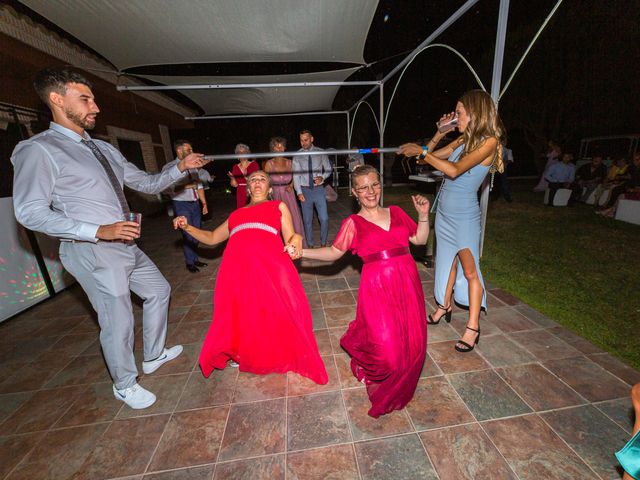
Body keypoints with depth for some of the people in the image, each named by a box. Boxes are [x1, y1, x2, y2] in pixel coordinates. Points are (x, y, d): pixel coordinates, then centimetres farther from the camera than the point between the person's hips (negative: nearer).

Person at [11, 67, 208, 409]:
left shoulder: (104, 150, 14)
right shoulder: (37, 150, -9)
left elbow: (147, 184, 14)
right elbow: (30, 212, -16)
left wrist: (180, 168, 2)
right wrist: (99, 230, -25)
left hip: (126, 247, 8)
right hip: (91, 252, -8)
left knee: (159, 290, 20)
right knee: (118, 322, 3)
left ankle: (153, 356, 41)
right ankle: (125, 385, 32)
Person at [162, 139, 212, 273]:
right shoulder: (169, 167, -7)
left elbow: (199, 186, 13)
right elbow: (167, 188, -18)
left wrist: (204, 203, 9)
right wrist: (186, 186, -20)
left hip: (195, 203, 5)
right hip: (182, 205, -5)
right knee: (188, 234, -3)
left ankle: (195, 259, 25)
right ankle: (190, 262, 14)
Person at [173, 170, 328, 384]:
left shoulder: (278, 206, 24)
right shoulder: (236, 214, 33)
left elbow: (290, 239, 13)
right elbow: (212, 238, 37)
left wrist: (297, 238, -11)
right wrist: (188, 228, 22)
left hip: (270, 262, -3)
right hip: (237, 266, 3)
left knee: (281, 313, -6)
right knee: (240, 315, 4)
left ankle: (290, 355, 18)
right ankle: (244, 354, 32)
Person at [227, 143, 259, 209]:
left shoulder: (254, 164, 2)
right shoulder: (235, 167, 12)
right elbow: (235, 184, 11)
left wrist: (246, 177, -21)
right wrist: (232, 178, -9)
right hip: (241, 195, 3)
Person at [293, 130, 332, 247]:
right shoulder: (297, 155, 1)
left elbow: (328, 169, 8)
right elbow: (296, 175, -2)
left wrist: (322, 177, -13)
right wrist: (299, 192, -12)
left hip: (318, 189, 0)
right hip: (305, 190, 0)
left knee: (324, 219, -5)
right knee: (307, 220, 7)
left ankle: (323, 243, 17)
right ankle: (310, 245, 22)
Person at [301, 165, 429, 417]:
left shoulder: (396, 212, 11)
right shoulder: (353, 223, 0)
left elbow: (420, 239, 15)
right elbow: (333, 252, 1)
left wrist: (423, 215, 3)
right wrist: (302, 251, -7)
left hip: (407, 283, 5)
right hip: (377, 287, -4)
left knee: (412, 343, 10)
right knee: (385, 347, -3)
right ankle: (367, 369, 35)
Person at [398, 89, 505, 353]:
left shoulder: (489, 142, -11)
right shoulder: (462, 140, 9)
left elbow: (455, 171, -24)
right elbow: (429, 157, 12)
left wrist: (421, 151, -21)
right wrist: (440, 133, 3)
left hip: (464, 216, -7)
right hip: (444, 212, 7)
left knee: (470, 271, 2)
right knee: (447, 261, 17)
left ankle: (473, 328, 15)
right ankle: (444, 306, 34)